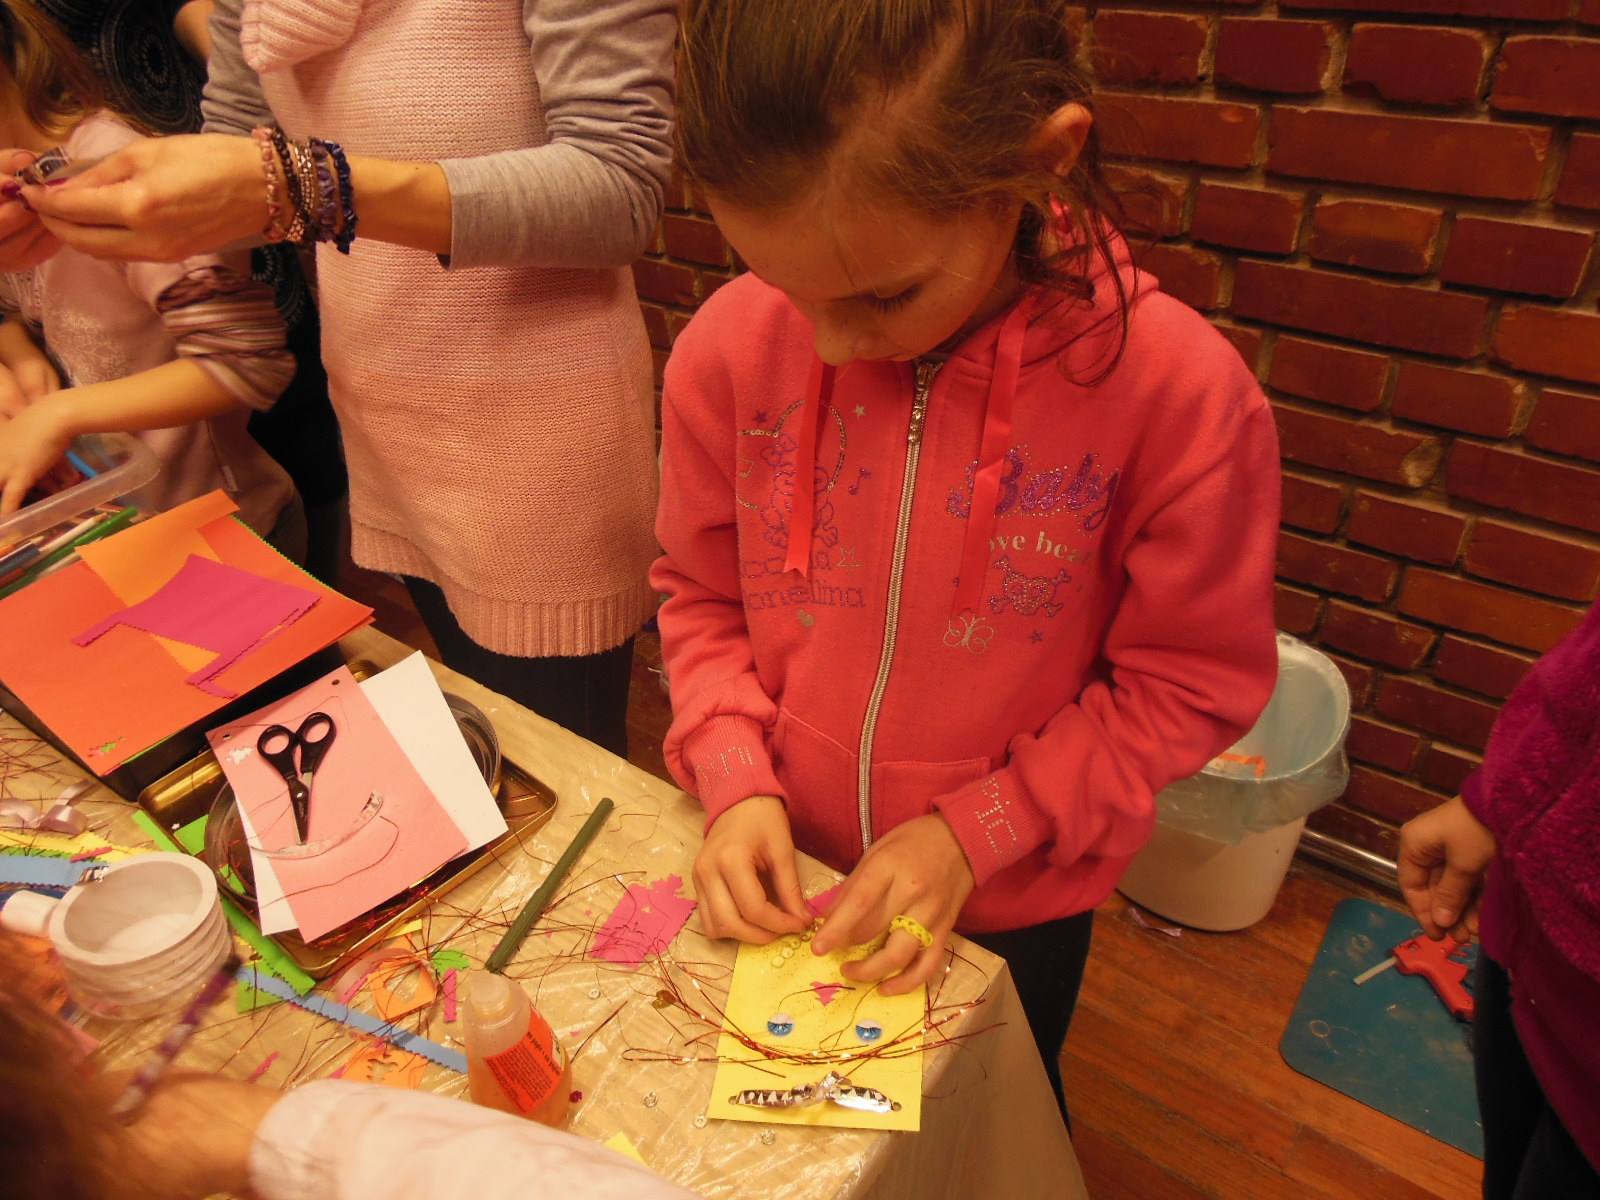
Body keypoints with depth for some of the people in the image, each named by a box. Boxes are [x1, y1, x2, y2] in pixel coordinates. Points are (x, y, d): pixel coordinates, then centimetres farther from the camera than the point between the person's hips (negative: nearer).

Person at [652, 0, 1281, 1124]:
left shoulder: (1177, 389, -27)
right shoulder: (732, 348, -19)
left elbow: (1190, 683, -14)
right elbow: (699, 593, -3)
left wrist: (974, 831, -19)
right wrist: (736, 778, -16)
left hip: (1010, 902, -1)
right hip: (784, 874, 3)